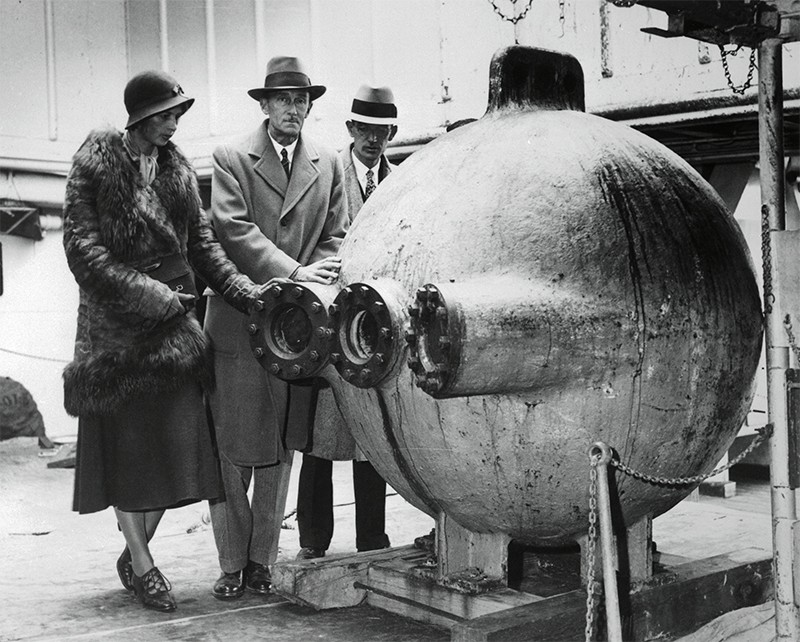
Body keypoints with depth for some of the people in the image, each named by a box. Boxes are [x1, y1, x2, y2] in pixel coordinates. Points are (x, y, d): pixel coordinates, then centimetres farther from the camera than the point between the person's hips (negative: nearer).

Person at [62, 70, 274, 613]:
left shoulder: (179, 170, 11)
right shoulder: (95, 165, -3)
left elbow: (202, 242, 9)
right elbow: (83, 248, -9)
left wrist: (245, 291, -6)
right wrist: (148, 295, -15)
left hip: (172, 323, 5)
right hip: (116, 324, -4)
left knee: (173, 441, 2)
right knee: (126, 440, 2)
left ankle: (135, 553, 19)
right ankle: (141, 563, 14)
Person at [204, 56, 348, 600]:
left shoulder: (328, 164, 14)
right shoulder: (232, 159, 3)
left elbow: (335, 236, 11)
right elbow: (234, 230, -8)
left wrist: (314, 280, -8)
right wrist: (292, 273, -16)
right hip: (238, 324, -3)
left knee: (280, 450, 7)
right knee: (231, 449, -1)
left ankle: (262, 560, 17)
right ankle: (232, 564, 10)